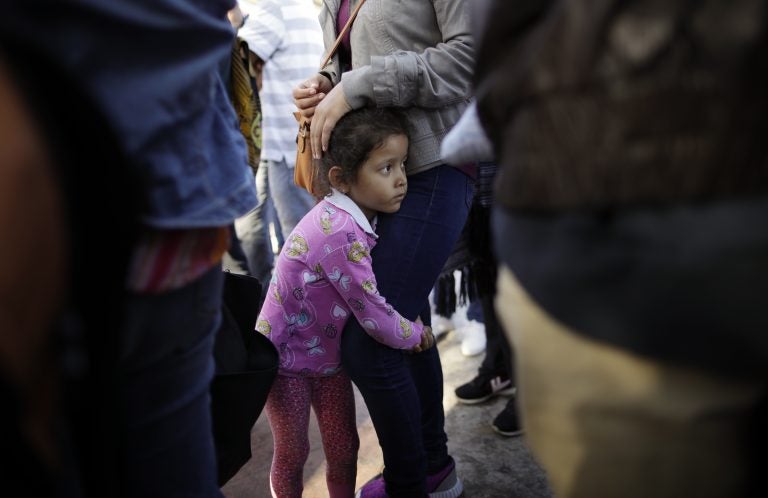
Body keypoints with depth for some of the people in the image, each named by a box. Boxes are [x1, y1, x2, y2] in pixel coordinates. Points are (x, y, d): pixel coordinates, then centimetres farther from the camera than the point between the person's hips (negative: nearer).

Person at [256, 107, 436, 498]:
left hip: (329, 354, 7)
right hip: (286, 358, -7)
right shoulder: (339, 231, -32)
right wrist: (416, 335, -10)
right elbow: (373, 316, -27)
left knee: (343, 449, 14)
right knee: (292, 453, 12)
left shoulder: (353, 216, -6)